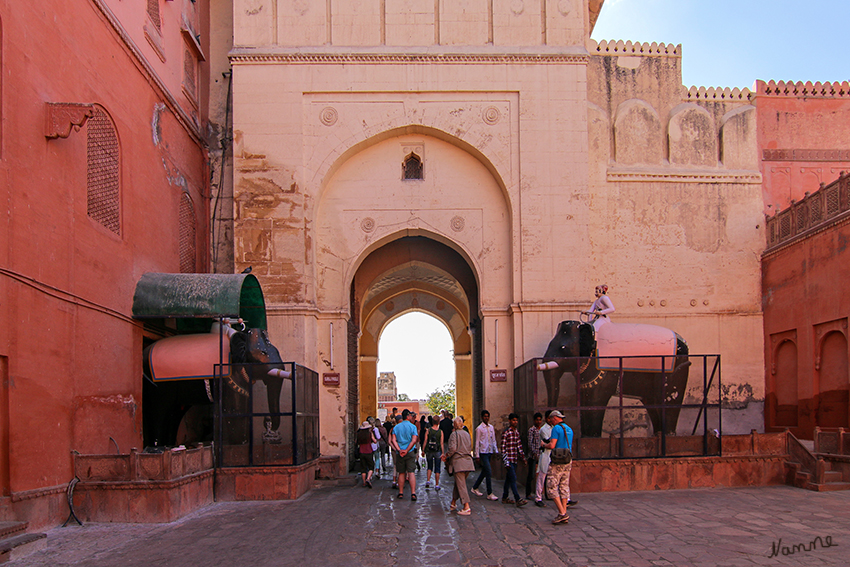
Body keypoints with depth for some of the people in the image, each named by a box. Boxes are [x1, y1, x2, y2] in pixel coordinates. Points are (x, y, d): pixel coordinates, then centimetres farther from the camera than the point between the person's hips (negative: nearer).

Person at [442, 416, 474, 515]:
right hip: (468, 462, 7)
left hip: (458, 462, -7)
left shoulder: (454, 434, -5)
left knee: (461, 485, -7)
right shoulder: (467, 434, 15)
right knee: (458, 483, 17)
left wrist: (446, 456, 0)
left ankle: (466, 507, -13)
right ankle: (453, 503, 25)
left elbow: (452, 448, -17)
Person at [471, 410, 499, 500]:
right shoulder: (479, 428, -8)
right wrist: (477, 455, -10)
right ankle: (489, 493, -6)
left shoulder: (491, 427, 11)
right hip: (483, 452, -7)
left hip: (490, 452, 7)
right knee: (489, 472, -11)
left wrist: (496, 451, 9)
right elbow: (477, 442, -8)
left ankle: (475, 488, 29)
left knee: (484, 471, 13)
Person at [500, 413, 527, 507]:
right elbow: (503, 448, -12)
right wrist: (506, 462, -17)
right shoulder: (506, 432, -10)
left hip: (515, 459, 7)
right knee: (513, 478, -12)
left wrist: (523, 457, 18)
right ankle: (518, 500, -16)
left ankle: (505, 497, 21)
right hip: (509, 459, -7)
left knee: (509, 479, 13)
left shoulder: (517, 432, 13)